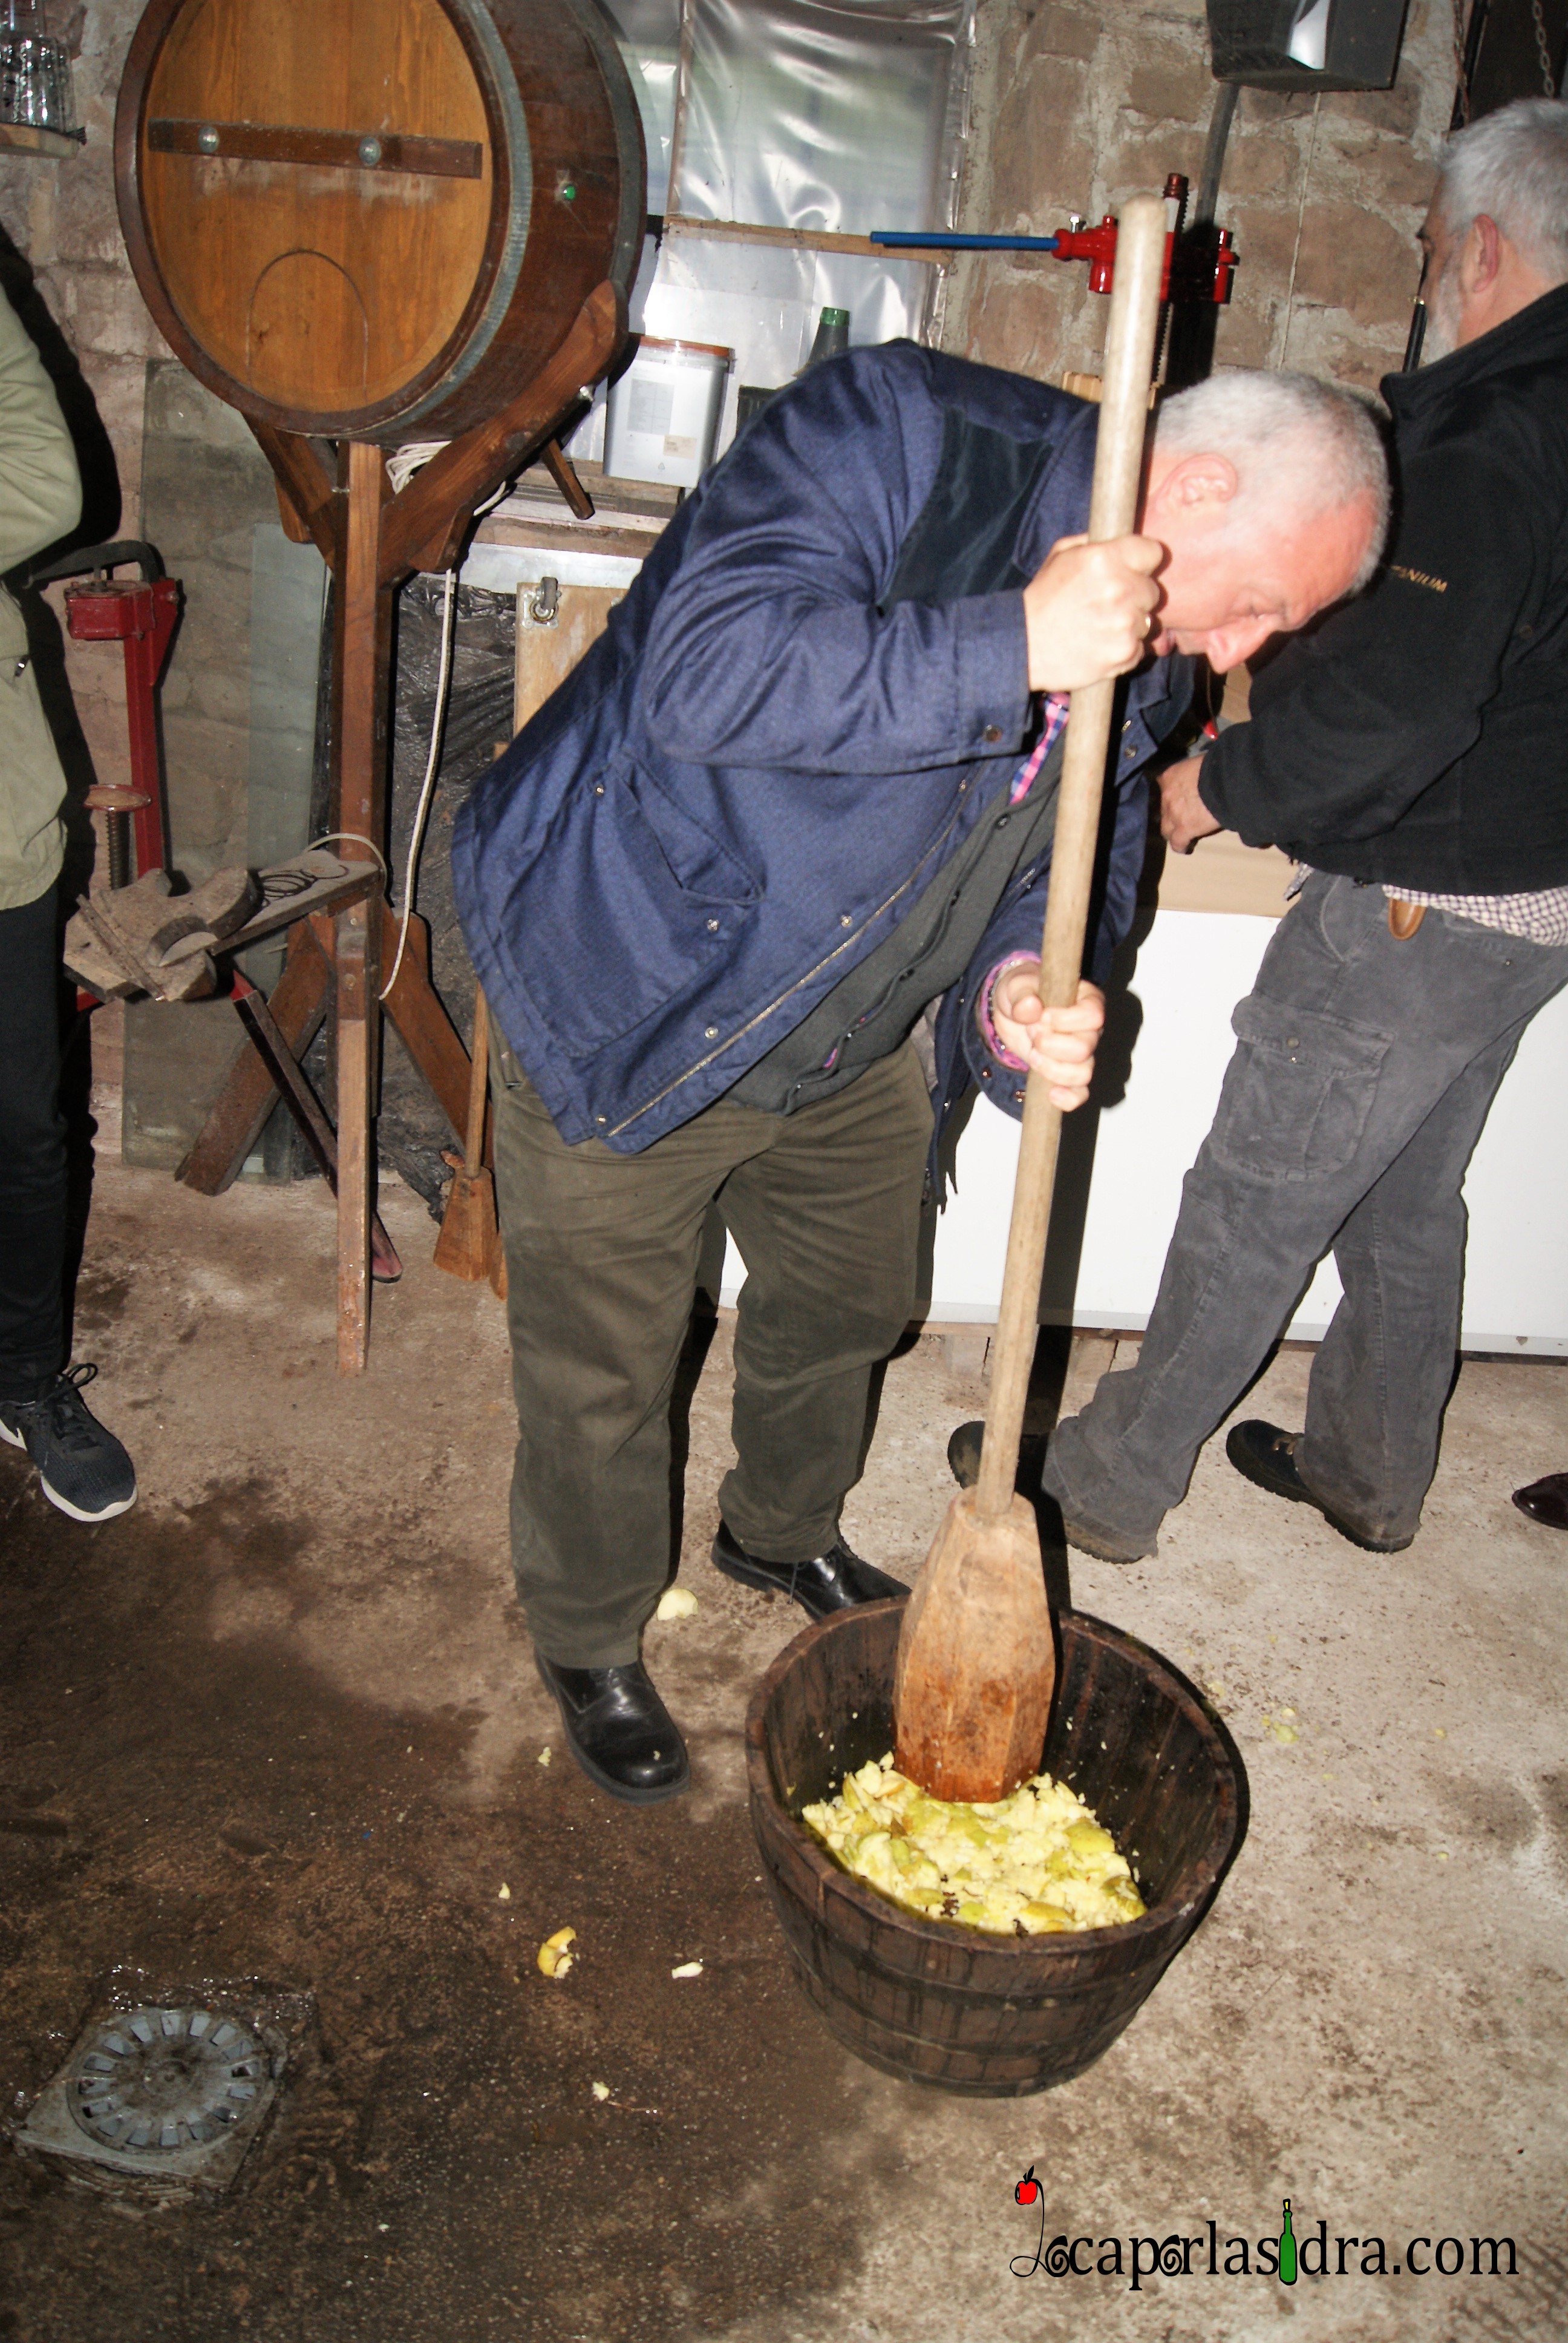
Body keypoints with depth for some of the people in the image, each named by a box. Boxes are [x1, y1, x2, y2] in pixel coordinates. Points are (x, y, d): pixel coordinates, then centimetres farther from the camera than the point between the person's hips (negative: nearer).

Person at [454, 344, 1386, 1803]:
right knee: (602, 1371, 7)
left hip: (849, 1044, 7)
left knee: (849, 1305, 23)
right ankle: (590, 1643, 36)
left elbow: (1067, 869, 5)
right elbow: (702, 666, -36)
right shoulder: (898, 430, -24)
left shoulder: (1145, 664, -2)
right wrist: (1009, 647, -41)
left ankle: (784, 1532, 54)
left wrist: (1015, 995, -18)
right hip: (625, 989, -6)